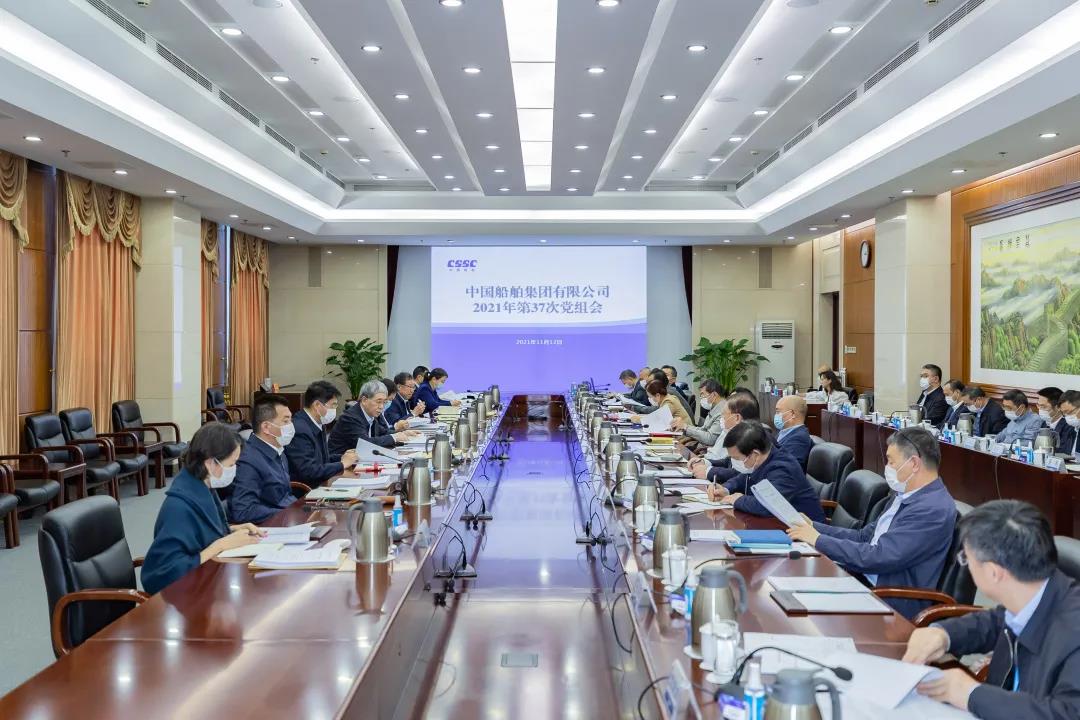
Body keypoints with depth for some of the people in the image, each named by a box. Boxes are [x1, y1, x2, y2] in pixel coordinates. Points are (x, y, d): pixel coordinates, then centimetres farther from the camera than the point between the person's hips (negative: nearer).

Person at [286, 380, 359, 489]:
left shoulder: (318, 425, 9)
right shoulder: (299, 430, -18)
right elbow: (309, 472, -22)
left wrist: (342, 458, 2)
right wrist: (342, 464, -12)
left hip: (320, 486, 8)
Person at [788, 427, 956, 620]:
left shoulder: (934, 509, -20)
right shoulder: (905, 495, 12)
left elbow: (877, 558, -24)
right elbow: (864, 537, 16)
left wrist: (819, 540, -15)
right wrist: (814, 527, 4)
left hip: (894, 604, -9)